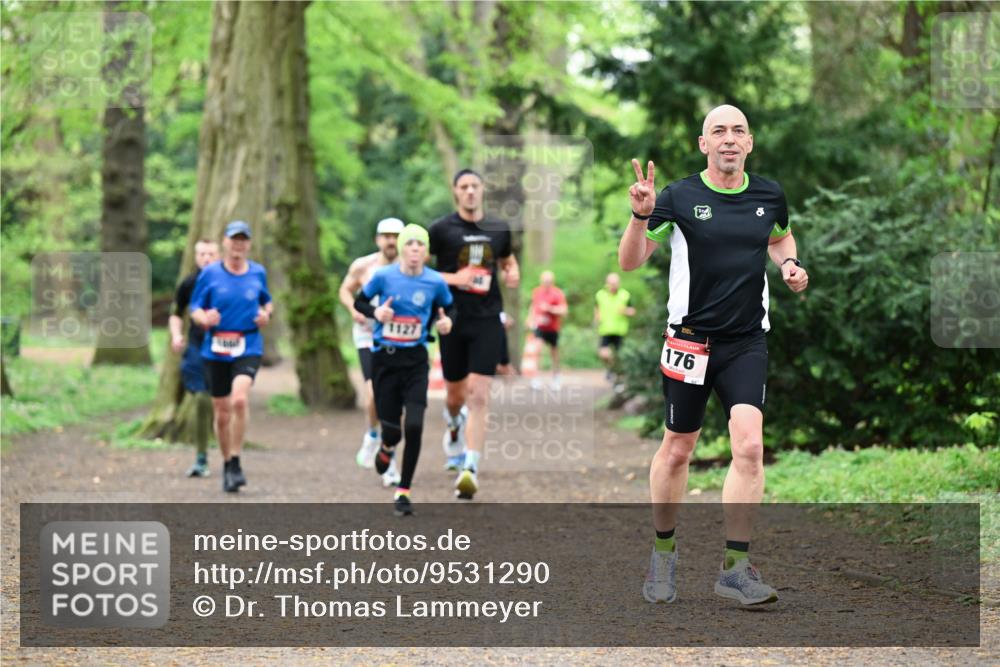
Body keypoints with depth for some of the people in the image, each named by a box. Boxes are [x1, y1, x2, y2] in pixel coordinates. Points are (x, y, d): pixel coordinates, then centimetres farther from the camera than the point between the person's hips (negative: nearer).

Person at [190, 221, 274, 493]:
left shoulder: (258, 273, 6)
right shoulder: (210, 273, 1)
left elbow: (267, 302, 21)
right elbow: (194, 309, 4)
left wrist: (266, 314, -2)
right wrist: (204, 319, -18)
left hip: (248, 348, -1)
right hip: (215, 351, 1)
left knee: (240, 398, -25)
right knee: (222, 413, 7)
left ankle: (235, 463, -16)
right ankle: (227, 464, 27)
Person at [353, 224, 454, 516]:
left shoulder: (435, 282, -4)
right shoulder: (383, 276, -7)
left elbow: (446, 309, 12)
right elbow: (359, 302, 5)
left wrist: (445, 323, -9)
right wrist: (375, 312, -15)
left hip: (415, 360, 0)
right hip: (384, 359, 0)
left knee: (414, 426, -14)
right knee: (392, 430, 2)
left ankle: (403, 491, 1)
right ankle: (386, 447, 42)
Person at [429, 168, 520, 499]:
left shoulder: (498, 229, 8)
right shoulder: (441, 229, -2)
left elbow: (508, 259, 26)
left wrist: (512, 272, 2)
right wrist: (453, 278, -15)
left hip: (488, 321, 1)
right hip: (454, 321, -1)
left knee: (479, 396, -12)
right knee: (455, 394, 13)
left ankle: (470, 469, -16)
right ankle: (454, 426, 50)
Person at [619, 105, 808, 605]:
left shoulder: (769, 196, 4)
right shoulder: (679, 198, -6)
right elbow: (630, 262, -6)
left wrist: (789, 264, 6)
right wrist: (641, 215, -22)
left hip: (747, 342, 2)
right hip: (690, 339, -2)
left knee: (749, 445, -14)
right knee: (677, 449, 9)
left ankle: (735, 567, -10)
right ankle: (663, 550, 30)